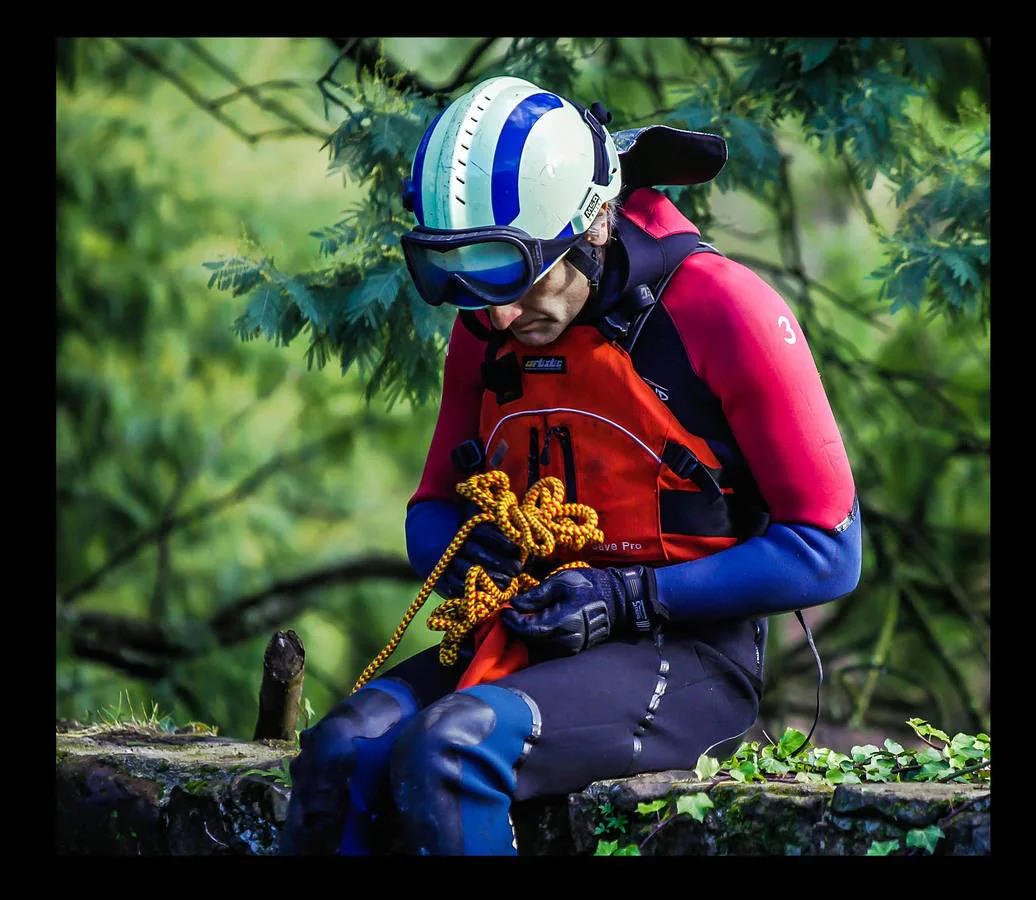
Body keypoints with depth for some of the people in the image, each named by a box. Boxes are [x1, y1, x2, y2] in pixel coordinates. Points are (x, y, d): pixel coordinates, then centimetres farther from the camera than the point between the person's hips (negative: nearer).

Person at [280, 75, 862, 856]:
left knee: (451, 752, -31)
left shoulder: (720, 311, -12)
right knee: (344, 749, -22)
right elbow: (434, 507, 19)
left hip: (686, 654, -6)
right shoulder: (487, 330, 7)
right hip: (530, 636, 6)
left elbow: (827, 550, -10)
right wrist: (463, 554, -7)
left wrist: (631, 600, -17)